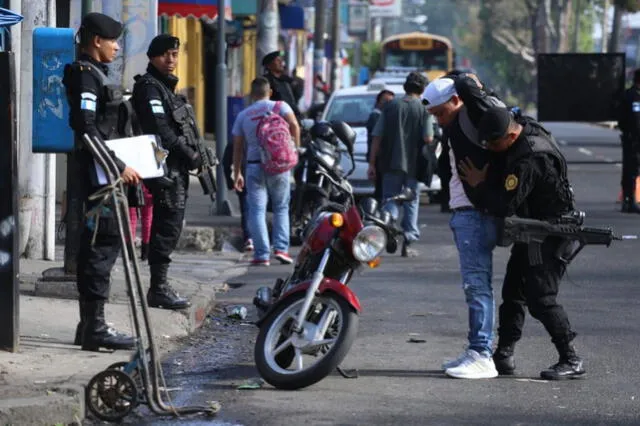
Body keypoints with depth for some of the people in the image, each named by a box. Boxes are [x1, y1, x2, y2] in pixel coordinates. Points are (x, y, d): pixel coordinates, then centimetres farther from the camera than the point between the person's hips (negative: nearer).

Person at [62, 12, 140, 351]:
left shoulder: (94, 74, 18)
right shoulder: (86, 76, -12)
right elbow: (87, 131, -21)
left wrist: (119, 165, 20)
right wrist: (118, 167, -20)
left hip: (102, 173, 10)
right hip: (98, 173, -10)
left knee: (97, 245, 12)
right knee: (102, 245, -10)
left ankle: (89, 325, 17)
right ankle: (95, 327, -9)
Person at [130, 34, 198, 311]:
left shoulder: (166, 87, 22)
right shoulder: (149, 87, -9)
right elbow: (160, 130, -19)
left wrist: (193, 155, 13)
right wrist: (190, 154, -16)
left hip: (177, 167, 10)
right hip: (166, 166, -10)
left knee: (169, 226, 12)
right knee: (168, 226, -12)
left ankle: (160, 286, 17)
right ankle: (159, 289, -12)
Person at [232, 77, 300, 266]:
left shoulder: (243, 116, 11)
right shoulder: (280, 106, 3)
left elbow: (237, 147, 11)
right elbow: (294, 126, -14)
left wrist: (237, 173, 16)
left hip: (254, 165, 1)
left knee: (256, 210, 0)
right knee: (281, 208, 12)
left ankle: (261, 254, -6)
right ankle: (281, 248, 1)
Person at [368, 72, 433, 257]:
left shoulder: (391, 106, 2)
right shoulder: (424, 109, -4)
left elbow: (377, 136, 0)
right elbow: (428, 138, -13)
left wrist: (372, 163, 3)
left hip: (391, 163, 1)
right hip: (414, 164, -1)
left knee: (390, 198, 8)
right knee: (411, 201, 10)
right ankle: (408, 243, 8)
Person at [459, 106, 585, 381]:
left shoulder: (529, 159, -31)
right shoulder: (527, 128, -1)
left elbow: (504, 205, -28)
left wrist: (479, 185, -14)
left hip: (550, 232, -10)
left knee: (541, 298, -12)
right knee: (513, 291, 13)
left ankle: (571, 361, -5)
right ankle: (504, 355, 21)